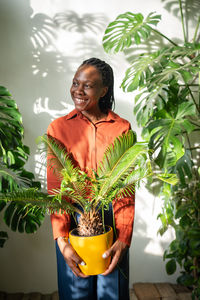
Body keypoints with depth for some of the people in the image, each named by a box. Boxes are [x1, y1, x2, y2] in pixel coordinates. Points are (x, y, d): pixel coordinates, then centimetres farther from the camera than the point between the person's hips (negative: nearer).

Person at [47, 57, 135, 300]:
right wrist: (61, 240, -15)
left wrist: (124, 238, -14)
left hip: (112, 219, 0)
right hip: (72, 219, 0)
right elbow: (54, 187, -6)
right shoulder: (58, 128, -2)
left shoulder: (122, 128, -1)